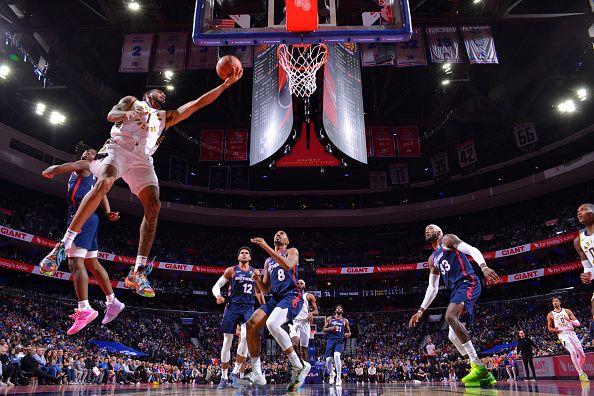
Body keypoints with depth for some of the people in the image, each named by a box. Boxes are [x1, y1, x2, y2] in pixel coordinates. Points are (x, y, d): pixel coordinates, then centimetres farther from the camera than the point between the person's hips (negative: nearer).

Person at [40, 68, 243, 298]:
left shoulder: (165, 116, 31)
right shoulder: (131, 101, 24)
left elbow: (198, 103, 26)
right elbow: (111, 115, 4)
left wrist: (226, 83, 21)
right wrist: (128, 114, -20)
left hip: (142, 159, 4)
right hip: (119, 148, -3)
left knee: (153, 207, -17)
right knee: (103, 184, -34)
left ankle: (138, 272, -18)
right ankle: (64, 245, -31)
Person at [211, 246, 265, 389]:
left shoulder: (255, 272, 11)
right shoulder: (231, 270, 4)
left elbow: (258, 291, 22)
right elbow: (216, 286, 2)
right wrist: (218, 296, -18)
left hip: (248, 308, 1)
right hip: (232, 307, -1)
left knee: (246, 337, -21)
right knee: (227, 342, 1)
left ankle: (235, 373, -7)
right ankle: (224, 377, 16)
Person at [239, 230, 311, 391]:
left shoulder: (292, 251, 7)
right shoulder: (268, 261, 25)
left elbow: (287, 265, -19)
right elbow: (266, 289, 23)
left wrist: (266, 247, -21)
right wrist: (257, 280, 1)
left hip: (292, 296, -7)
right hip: (275, 299, 7)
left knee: (272, 323, -32)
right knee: (251, 324, -12)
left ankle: (300, 366, -20)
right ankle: (256, 375, -5)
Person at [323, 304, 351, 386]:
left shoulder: (345, 320, 12)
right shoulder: (329, 318, 12)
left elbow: (349, 332, 16)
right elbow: (324, 330, 10)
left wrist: (348, 334, -8)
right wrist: (331, 328, -10)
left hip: (340, 341, -2)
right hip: (331, 340, 2)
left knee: (336, 355, -28)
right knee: (328, 359, -6)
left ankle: (338, 378, -20)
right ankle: (331, 374, 27)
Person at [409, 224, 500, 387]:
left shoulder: (447, 239, 6)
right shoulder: (433, 259, 27)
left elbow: (472, 250, -9)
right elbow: (432, 288, 27)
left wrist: (484, 267, -29)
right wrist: (421, 310, 21)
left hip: (468, 283, -9)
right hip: (456, 290, 9)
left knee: (450, 316, -30)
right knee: (454, 337, 2)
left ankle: (478, 366, -28)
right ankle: (484, 374, 9)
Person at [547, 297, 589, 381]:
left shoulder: (567, 311, 8)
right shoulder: (550, 315, 5)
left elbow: (578, 323, 4)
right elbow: (549, 328, 10)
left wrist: (570, 321, -17)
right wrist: (554, 329, -13)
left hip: (571, 333, 3)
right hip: (562, 335, -3)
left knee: (582, 355, 4)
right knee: (573, 351, -26)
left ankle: (580, 369, 33)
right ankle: (581, 373, -18)